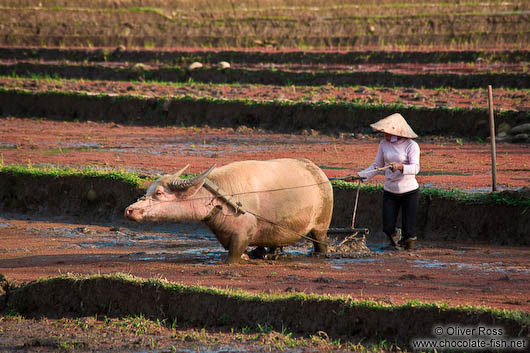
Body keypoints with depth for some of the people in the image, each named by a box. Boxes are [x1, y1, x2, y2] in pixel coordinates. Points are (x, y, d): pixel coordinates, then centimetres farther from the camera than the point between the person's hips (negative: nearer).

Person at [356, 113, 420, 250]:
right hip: (390, 192, 4)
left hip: (409, 192, -4)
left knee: (408, 232, -5)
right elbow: (377, 166, 9)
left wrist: (400, 167, -43)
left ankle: (407, 239, 29)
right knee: (388, 228, -1)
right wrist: (360, 176, -3)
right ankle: (395, 235, 33)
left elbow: (415, 168, -25)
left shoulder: (411, 145, -13)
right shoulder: (384, 144, 2)